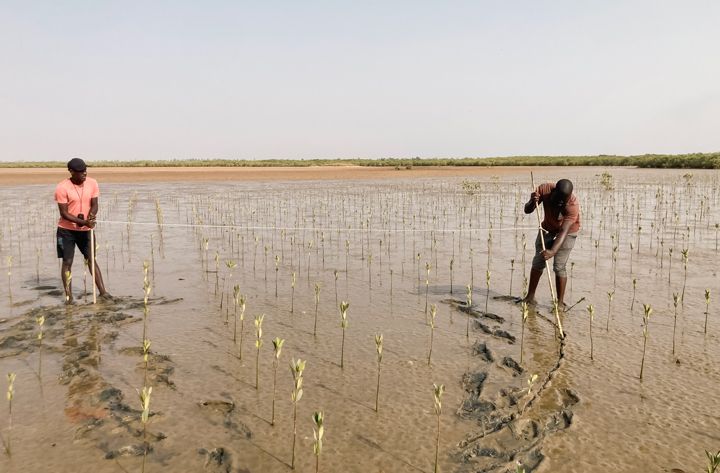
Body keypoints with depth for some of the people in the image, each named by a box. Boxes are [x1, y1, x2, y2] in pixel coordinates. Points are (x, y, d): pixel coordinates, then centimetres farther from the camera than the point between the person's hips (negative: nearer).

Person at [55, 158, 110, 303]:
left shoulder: (92, 183, -4)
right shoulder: (62, 188, -16)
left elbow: (94, 205, -1)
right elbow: (64, 213, -16)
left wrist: (91, 215, -23)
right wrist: (83, 222, -27)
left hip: (86, 229, 3)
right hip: (66, 230, -3)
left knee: (92, 260, 6)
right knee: (67, 262, 1)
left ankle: (102, 291, 8)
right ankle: (68, 296, 8)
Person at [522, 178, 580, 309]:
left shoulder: (573, 205, -35)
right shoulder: (544, 189, -25)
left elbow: (564, 231, -41)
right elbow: (527, 211, -16)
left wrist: (553, 251, -54)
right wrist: (532, 202, -39)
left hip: (568, 232, -4)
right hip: (548, 228, 4)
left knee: (559, 267, -11)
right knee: (538, 262, 4)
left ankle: (560, 302, 1)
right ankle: (530, 296, 16)